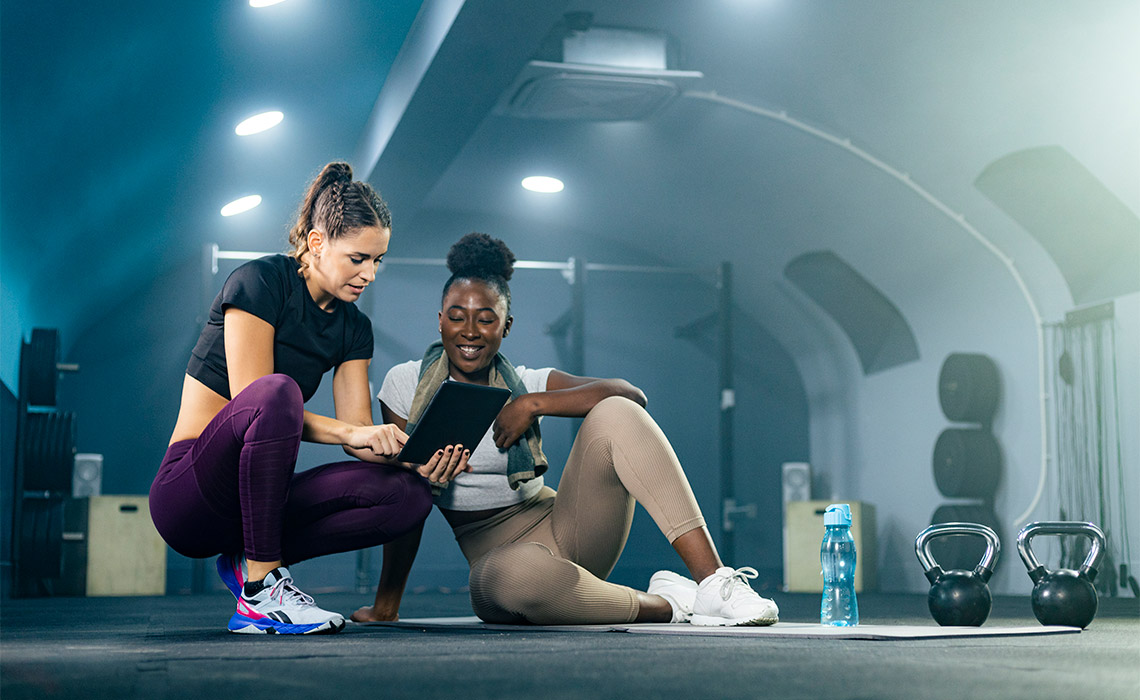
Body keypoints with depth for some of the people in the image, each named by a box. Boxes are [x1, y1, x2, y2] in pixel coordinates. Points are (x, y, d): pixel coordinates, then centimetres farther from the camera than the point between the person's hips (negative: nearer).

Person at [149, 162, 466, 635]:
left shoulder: (353, 327, 9)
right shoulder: (260, 282, -11)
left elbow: (360, 435, 2)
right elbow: (252, 400, -20)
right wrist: (349, 432, -29)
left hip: (257, 501, 6)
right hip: (186, 495, -6)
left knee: (410, 494, -16)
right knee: (277, 391, -37)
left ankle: (250, 560, -5)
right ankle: (259, 589, -26)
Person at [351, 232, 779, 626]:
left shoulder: (526, 384, 4)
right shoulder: (407, 384, 2)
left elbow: (631, 394, -11)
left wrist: (532, 404, -18)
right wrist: (386, 605, 0)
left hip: (561, 529, 2)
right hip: (499, 554, -2)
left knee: (615, 414, -22)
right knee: (510, 576, -42)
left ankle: (711, 581, -30)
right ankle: (664, 605, -19)